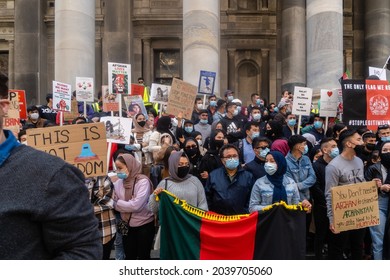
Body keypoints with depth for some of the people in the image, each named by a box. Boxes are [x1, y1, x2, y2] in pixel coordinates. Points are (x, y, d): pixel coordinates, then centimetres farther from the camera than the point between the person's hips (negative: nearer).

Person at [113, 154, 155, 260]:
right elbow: (114, 201, 1)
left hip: (144, 225, -5)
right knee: (129, 256, 16)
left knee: (143, 256, 10)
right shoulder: (119, 182, -1)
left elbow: (136, 205, -26)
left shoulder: (143, 181, -17)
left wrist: (117, 203, -17)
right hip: (127, 225, 5)